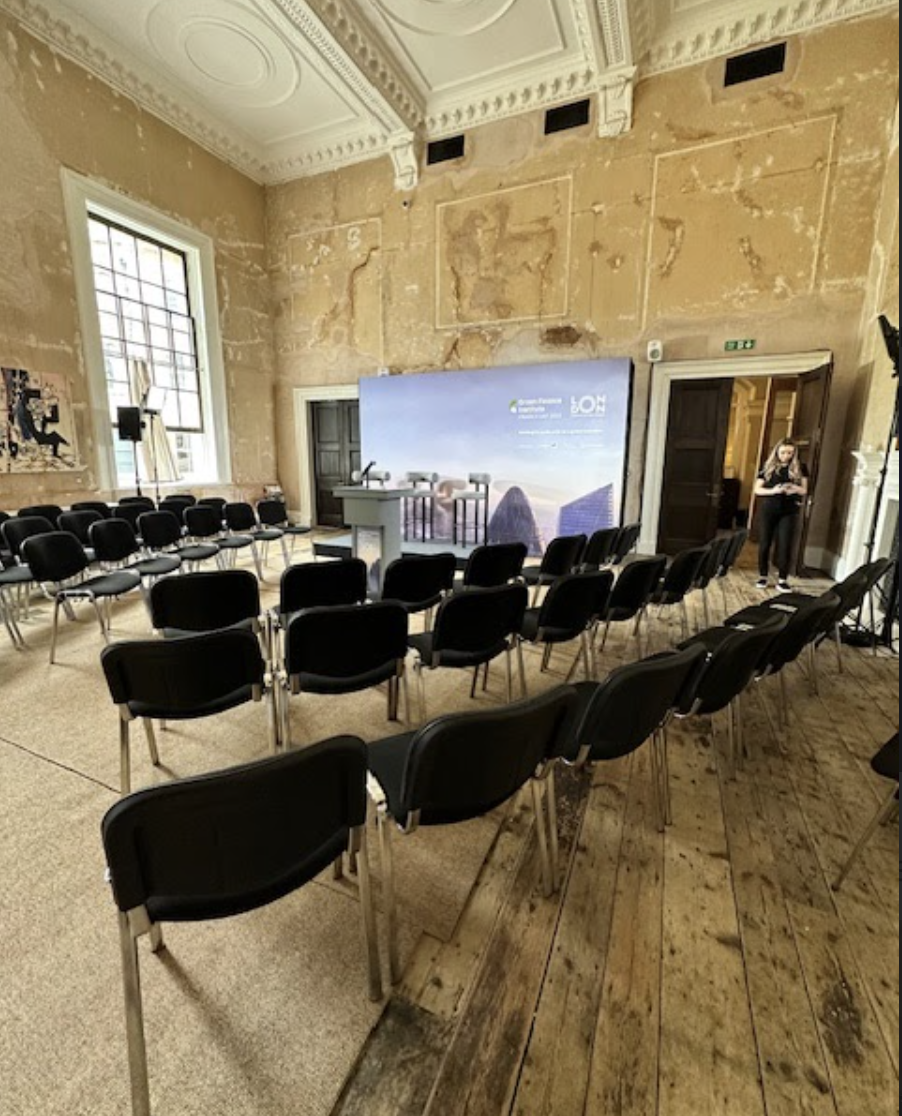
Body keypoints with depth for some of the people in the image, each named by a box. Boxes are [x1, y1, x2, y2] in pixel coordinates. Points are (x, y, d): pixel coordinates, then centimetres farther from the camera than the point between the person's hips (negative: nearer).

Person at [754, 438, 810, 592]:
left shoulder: (799, 468, 5)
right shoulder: (768, 467, 3)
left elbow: (804, 490, 6)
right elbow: (757, 489, 0)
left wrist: (795, 489, -17)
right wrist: (773, 490, -19)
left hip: (789, 512, 0)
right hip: (768, 511, 0)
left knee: (786, 545, -1)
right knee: (765, 544, 4)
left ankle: (783, 580, 7)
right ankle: (763, 577, 16)